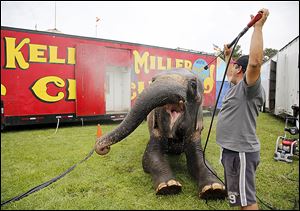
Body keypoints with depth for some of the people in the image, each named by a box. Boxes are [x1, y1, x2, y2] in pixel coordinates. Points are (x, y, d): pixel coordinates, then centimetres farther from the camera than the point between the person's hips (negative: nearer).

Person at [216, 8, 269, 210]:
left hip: (241, 151, -10)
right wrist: (228, 56, 42)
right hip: (231, 148, 10)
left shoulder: (250, 88, -16)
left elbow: (255, 62, -35)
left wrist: (258, 27, -28)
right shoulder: (238, 86, 12)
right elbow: (230, 75, 35)